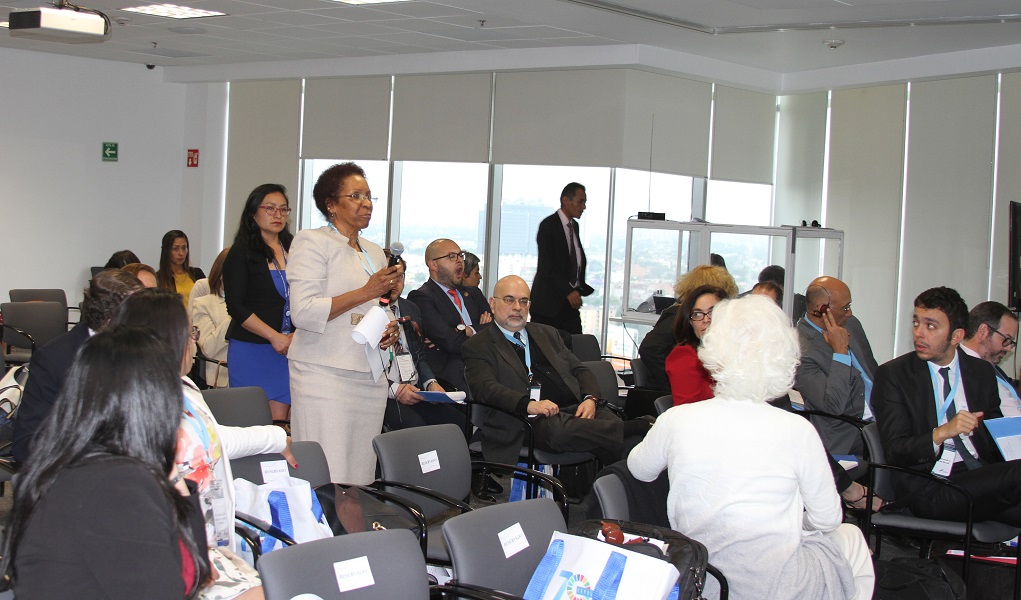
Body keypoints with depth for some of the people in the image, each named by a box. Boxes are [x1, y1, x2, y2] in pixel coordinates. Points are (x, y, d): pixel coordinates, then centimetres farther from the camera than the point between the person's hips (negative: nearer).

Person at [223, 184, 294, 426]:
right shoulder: (242, 252, 0)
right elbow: (236, 307, -7)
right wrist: (275, 337, -13)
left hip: (290, 349, 4)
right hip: (251, 349, -4)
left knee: (282, 420, -3)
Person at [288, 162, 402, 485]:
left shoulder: (374, 252, 21)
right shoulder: (312, 242, -2)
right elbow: (304, 312, -13)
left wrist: (390, 330, 9)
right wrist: (366, 292, -15)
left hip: (370, 378, 7)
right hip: (325, 374, -7)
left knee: (361, 478, 2)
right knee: (327, 480, -10)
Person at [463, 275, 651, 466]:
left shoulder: (547, 334, 29)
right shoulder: (477, 346, 11)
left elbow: (579, 370, 24)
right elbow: (485, 388, -6)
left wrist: (591, 399, 0)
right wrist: (528, 404, -23)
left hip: (577, 408, 6)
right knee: (559, 429, -39)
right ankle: (638, 428, -43)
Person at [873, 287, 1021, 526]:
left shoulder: (982, 372, 17)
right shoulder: (892, 374, 5)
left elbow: (997, 438, 21)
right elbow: (894, 451, -3)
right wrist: (941, 433, -21)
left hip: (983, 475, 5)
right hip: (928, 488, -5)